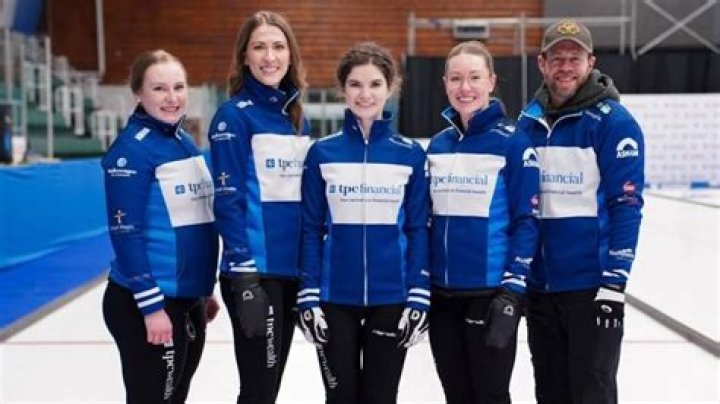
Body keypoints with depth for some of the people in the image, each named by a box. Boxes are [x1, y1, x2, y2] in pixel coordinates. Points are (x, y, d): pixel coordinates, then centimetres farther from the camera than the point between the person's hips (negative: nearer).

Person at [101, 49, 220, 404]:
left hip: (188, 299, 8)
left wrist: (204, 290, 18)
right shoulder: (132, 148, -14)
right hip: (144, 303, -8)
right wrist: (151, 305, -20)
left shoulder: (186, 142, 10)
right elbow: (126, 232, -18)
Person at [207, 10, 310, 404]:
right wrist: (246, 271, -18)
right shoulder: (233, 114, -8)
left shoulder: (297, 116, 13)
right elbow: (229, 199, -13)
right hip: (254, 271, -7)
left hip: (292, 269, 7)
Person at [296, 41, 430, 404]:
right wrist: (308, 296, -4)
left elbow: (418, 230, 1)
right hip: (334, 299, 0)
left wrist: (418, 296, -5)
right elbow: (311, 230, 1)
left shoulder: (410, 154, 1)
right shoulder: (322, 152, 0)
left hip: (391, 298, 0)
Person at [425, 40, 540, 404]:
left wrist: (513, 291, -14)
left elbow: (527, 221, -9)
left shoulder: (513, 142, -7)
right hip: (442, 294, 5)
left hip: (490, 294, -5)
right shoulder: (437, 145, 9)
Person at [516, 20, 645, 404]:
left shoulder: (614, 121, -9)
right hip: (538, 285, 5)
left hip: (591, 285, -5)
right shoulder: (528, 121, 7)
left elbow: (626, 206, -12)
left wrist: (615, 281, -17)